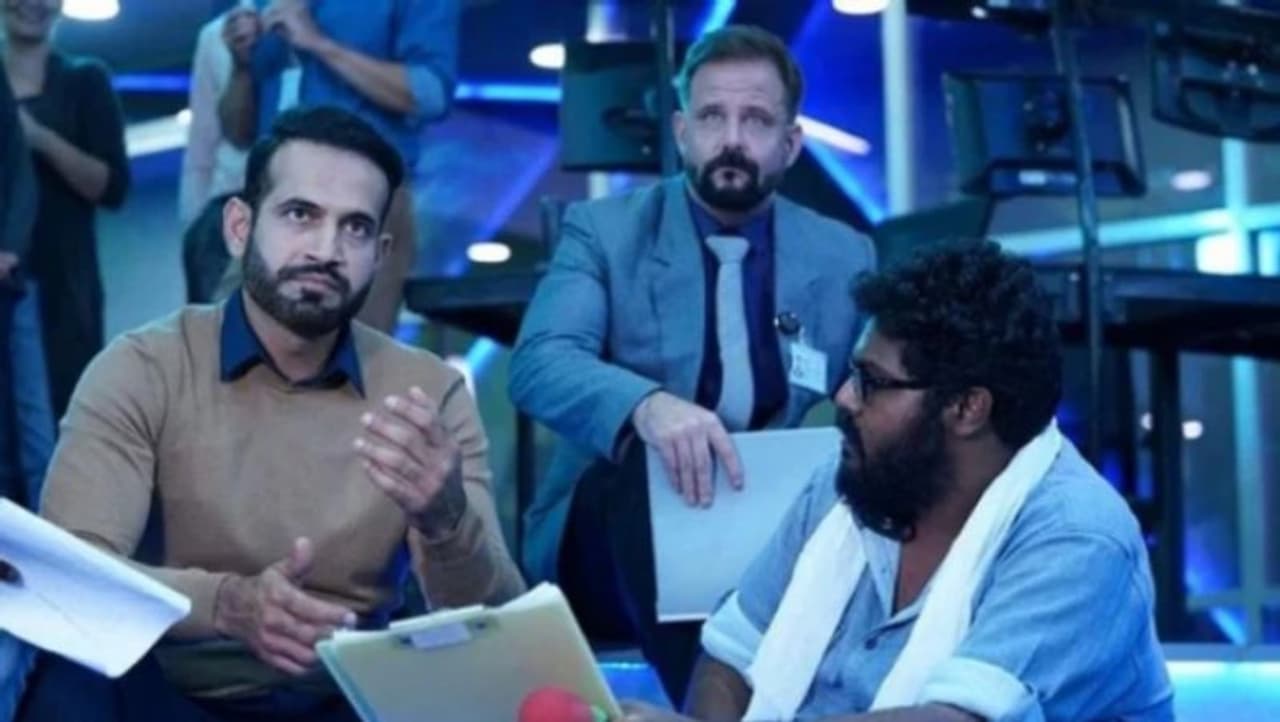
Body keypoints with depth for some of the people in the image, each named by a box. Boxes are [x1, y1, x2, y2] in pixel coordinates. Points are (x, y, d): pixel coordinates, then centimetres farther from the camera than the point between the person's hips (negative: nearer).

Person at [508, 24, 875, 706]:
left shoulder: (846, 258, 10)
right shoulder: (602, 229, 3)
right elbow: (538, 363, -14)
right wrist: (645, 404, -36)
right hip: (615, 534, -1)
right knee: (642, 458, -35)